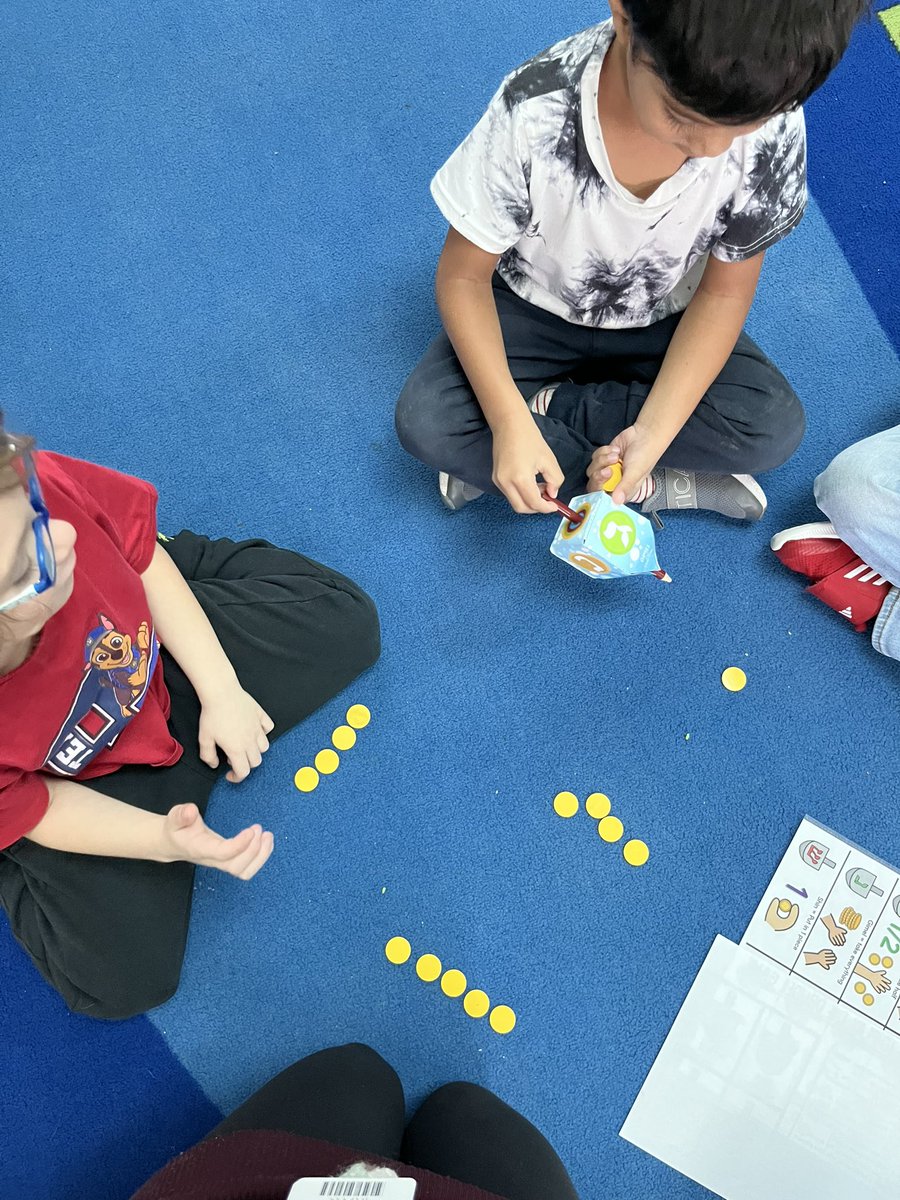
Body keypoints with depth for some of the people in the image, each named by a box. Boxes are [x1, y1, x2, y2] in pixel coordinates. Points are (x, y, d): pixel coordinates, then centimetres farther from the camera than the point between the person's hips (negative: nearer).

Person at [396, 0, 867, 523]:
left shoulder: (774, 126, -26)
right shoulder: (535, 112, -32)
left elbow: (723, 293, -14)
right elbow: (463, 276, -21)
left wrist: (652, 434, -28)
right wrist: (509, 422, -35)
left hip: (663, 322, 2)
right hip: (534, 308, -1)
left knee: (776, 429, -22)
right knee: (424, 420, -25)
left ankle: (547, 402, -10)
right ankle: (656, 486, -15)